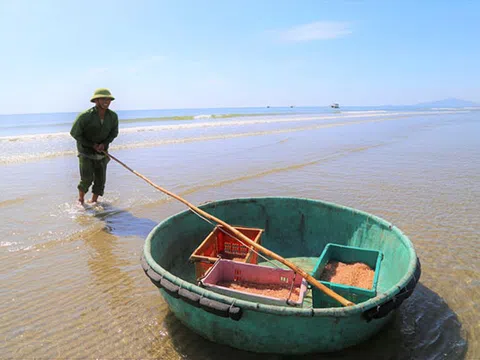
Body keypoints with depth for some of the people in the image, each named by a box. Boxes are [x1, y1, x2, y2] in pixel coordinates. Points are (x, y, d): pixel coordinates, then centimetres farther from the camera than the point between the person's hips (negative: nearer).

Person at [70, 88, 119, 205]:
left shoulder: (113, 116, -9)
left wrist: (104, 144, -12)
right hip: (85, 151, -4)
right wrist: (92, 145, -12)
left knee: (100, 180, 6)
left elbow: (114, 133, 6)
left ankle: (93, 202, 26)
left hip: (101, 153, 4)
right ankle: (81, 199, 17)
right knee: (87, 178, -10)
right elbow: (74, 133, -10)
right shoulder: (85, 116, -20)